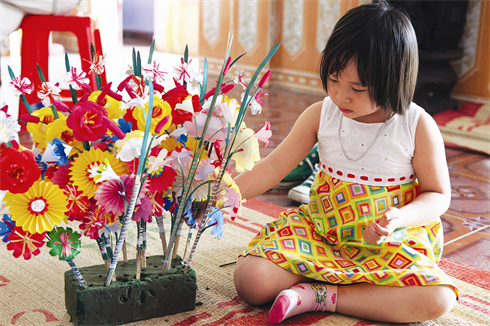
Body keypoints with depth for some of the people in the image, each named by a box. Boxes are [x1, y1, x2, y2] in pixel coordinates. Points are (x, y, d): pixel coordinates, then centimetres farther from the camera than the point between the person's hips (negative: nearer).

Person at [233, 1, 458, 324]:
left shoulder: (419, 127, -10)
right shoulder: (320, 115, -4)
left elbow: (438, 195, -1)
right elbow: (273, 167, -2)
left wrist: (400, 218, -22)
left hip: (390, 242, 0)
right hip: (322, 232, 1)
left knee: (438, 298, -29)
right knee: (251, 280, -20)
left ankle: (321, 294, -19)